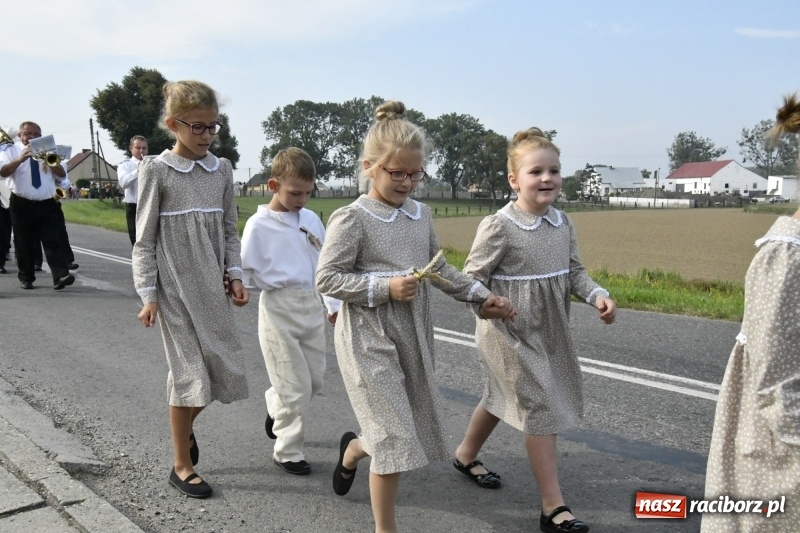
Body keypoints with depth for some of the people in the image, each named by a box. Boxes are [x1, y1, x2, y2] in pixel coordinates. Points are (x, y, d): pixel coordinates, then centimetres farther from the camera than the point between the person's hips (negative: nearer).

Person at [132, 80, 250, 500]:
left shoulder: (222, 169, 6)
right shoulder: (156, 171, -6)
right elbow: (145, 239, -4)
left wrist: (235, 275, 1)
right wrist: (148, 295, -8)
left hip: (213, 286, 5)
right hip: (176, 287, -4)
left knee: (226, 367, 5)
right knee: (190, 371, -1)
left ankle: (185, 426, 36)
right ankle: (182, 465, 17)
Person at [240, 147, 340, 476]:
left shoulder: (312, 220, 6)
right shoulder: (259, 225, -9)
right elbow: (245, 270, -7)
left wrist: (333, 304, 15)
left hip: (312, 307, 6)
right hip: (280, 309, -5)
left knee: (315, 380, 14)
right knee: (296, 388, -1)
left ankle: (276, 408, 44)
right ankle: (288, 452, 20)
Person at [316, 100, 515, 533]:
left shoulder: (421, 214, 8)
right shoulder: (351, 219, -11)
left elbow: (440, 269, 18)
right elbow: (327, 279, -13)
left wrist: (480, 297, 12)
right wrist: (385, 287, -21)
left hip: (414, 337, 7)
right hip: (369, 342, -7)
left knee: (414, 431, 16)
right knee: (395, 438, -6)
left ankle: (353, 449, 47)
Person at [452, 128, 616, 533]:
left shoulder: (563, 224, 2)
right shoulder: (498, 227, -19)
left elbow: (574, 271, 8)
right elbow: (472, 279, -14)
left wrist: (597, 295, -8)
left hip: (548, 332, 8)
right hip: (509, 333, -8)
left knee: (502, 398, 23)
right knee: (542, 408, -5)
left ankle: (466, 456, 49)